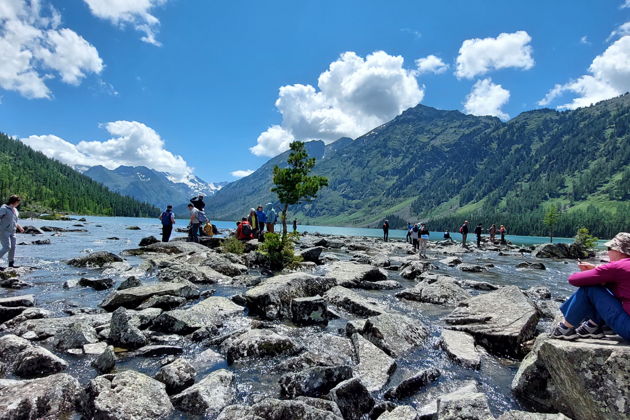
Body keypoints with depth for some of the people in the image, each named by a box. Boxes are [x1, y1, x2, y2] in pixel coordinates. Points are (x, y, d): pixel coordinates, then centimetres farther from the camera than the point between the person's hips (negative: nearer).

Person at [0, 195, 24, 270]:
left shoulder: (15, 210, 14)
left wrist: (19, 227, 18)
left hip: (12, 232, 8)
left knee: (13, 247, 7)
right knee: (7, 247, -14)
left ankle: (11, 263, 16)